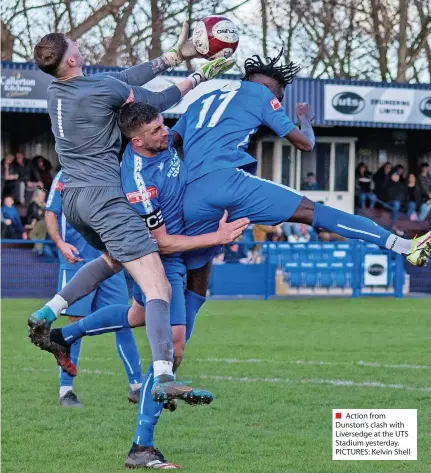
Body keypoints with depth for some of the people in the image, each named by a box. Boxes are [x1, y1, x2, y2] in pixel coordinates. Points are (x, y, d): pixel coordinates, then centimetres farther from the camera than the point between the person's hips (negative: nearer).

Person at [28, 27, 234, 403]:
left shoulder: (56, 92, 8)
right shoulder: (102, 89, -13)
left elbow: (123, 81, 12)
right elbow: (156, 102, 2)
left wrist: (174, 56, 13)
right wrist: (200, 77, 14)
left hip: (71, 198, 8)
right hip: (103, 197, -8)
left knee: (112, 259, 33)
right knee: (158, 288, -13)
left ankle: (46, 315, 21)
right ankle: (163, 378, -29)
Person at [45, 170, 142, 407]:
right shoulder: (66, 176, -2)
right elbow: (50, 214, -3)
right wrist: (60, 243, -19)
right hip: (77, 261, -4)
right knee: (76, 322, -4)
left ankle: (136, 386, 10)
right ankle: (65, 390, 5)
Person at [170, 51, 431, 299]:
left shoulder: (201, 101, 32)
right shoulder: (261, 92, 17)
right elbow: (305, 143, 18)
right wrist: (305, 117, 36)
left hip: (189, 197, 5)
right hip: (228, 180, -5)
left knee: (195, 289, 13)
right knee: (312, 211, -4)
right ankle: (403, 245, -9)